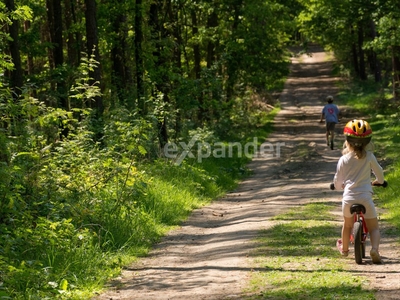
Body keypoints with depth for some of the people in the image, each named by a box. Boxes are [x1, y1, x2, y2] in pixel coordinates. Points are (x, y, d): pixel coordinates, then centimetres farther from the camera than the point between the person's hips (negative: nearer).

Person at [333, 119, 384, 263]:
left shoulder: (343, 160, 1)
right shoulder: (369, 156, -1)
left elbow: (337, 182, 9)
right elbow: (379, 172, 15)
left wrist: (340, 185, 33)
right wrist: (379, 181, 37)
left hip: (349, 198, 2)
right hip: (365, 197, -1)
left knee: (347, 224, 27)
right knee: (374, 228, 7)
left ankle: (344, 248, 45)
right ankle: (375, 249, -20)